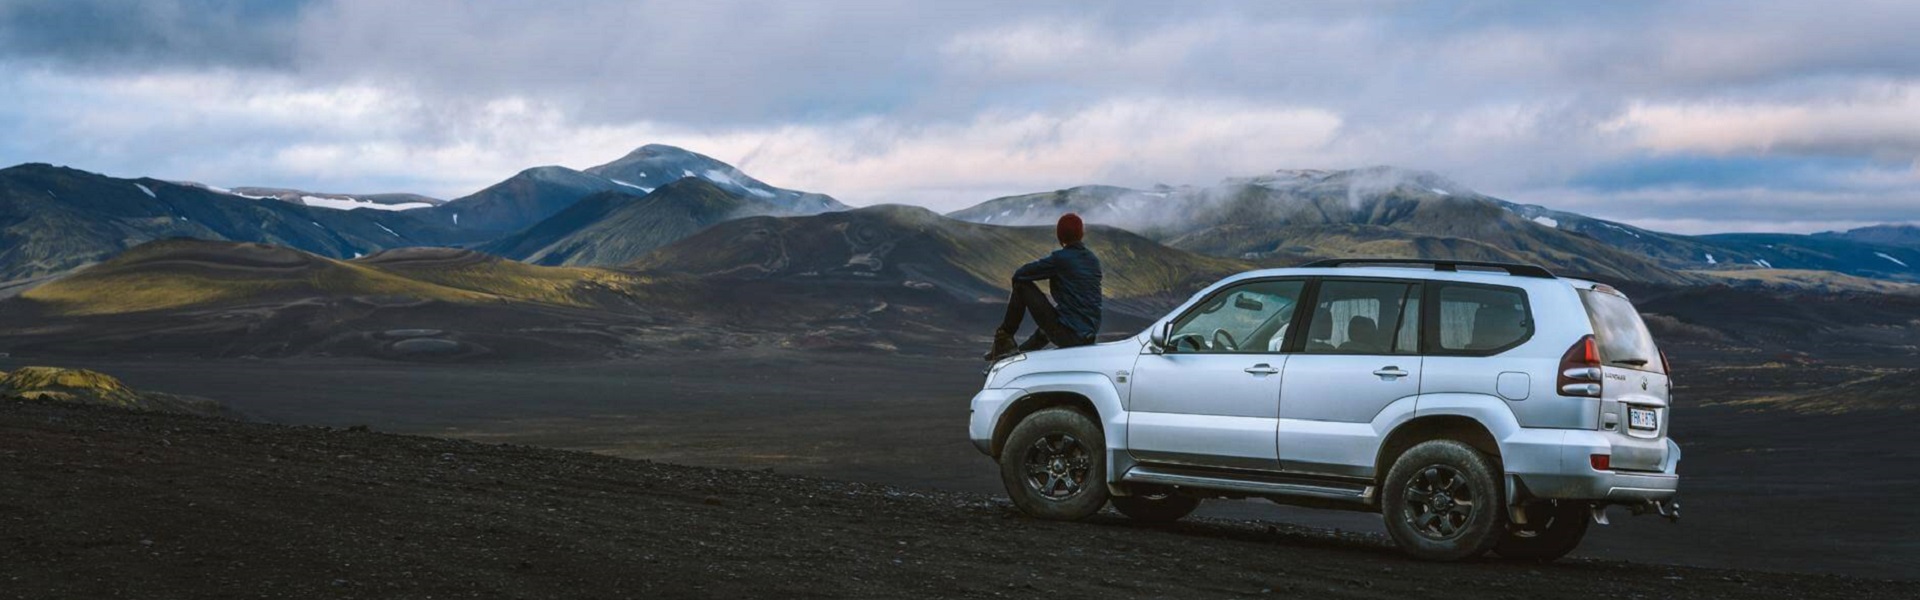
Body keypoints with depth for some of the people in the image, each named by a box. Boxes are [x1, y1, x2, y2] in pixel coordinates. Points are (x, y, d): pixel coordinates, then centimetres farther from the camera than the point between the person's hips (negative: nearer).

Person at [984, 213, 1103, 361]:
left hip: (1066, 335, -7)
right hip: (1088, 339, 7)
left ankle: (1003, 340, 12)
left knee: (1022, 285, 5)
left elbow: (1019, 275, -4)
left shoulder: (1060, 258, -10)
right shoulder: (1094, 261, 10)